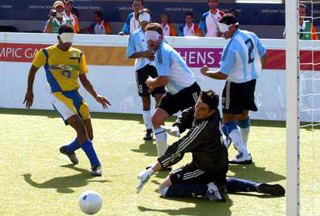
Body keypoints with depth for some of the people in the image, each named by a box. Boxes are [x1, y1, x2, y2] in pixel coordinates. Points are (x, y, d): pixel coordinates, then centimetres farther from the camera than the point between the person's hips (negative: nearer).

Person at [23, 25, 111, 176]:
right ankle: (95, 165, -23)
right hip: (59, 96, -5)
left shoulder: (78, 55, 10)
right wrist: (29, 91, 16)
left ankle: (68, 149, 37)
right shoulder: (46, 53, -1)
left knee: (88, 136, 5)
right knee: (80, 127, -23)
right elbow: (33, 69, 14)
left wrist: (96, 96, 3)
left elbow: (84, 79, 15)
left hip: (75, 95, 5)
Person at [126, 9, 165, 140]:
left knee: (159, 97, -9)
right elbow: (129, 54, 1)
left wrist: (156, 54, -13)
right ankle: (149, 129, 14)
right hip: (141, 68, 1)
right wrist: (143, 54, -13)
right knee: (145, 100, 6)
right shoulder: (134, 35, 5)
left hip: (156, 66, -1)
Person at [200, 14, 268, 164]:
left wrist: (206, 73, -7)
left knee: (228, 119, 0)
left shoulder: (231, 48, -27)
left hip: (236, 84, -8)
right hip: (251, 80, 8)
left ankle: (244, 154, -9)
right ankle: (243, 146, 42)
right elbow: (264, 56, 9)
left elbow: (223, 75, -23)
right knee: (243, 115, 25)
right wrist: (255, 71, 25)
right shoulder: (251, 36, -4)